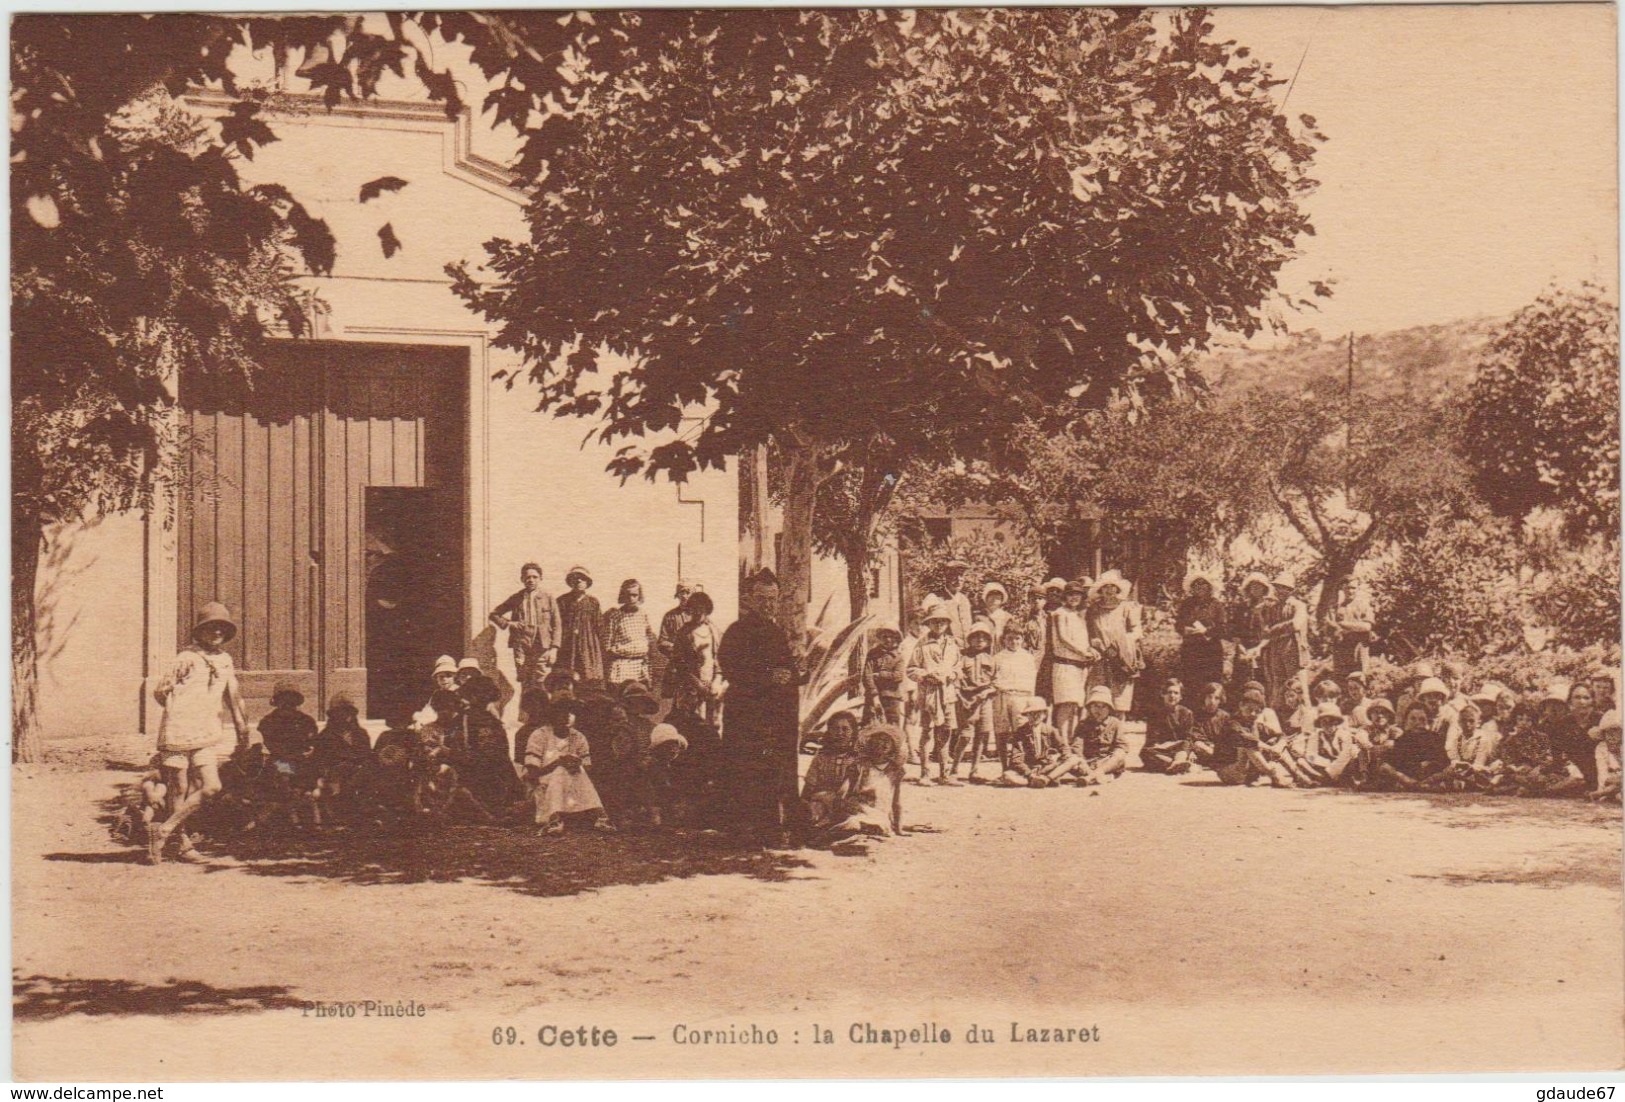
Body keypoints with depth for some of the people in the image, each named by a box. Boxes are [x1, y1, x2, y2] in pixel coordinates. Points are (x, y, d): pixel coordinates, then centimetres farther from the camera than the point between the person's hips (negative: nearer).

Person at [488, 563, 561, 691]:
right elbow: (494, 614, 18)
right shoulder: (516, 599, 10)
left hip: (542, 648, -1)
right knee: (524, 686, 0)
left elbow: (556, 625, 5)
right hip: (521, 647, 1)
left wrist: (554, 648, -5)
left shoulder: (548, 598, 7)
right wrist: (507, 623, 0)